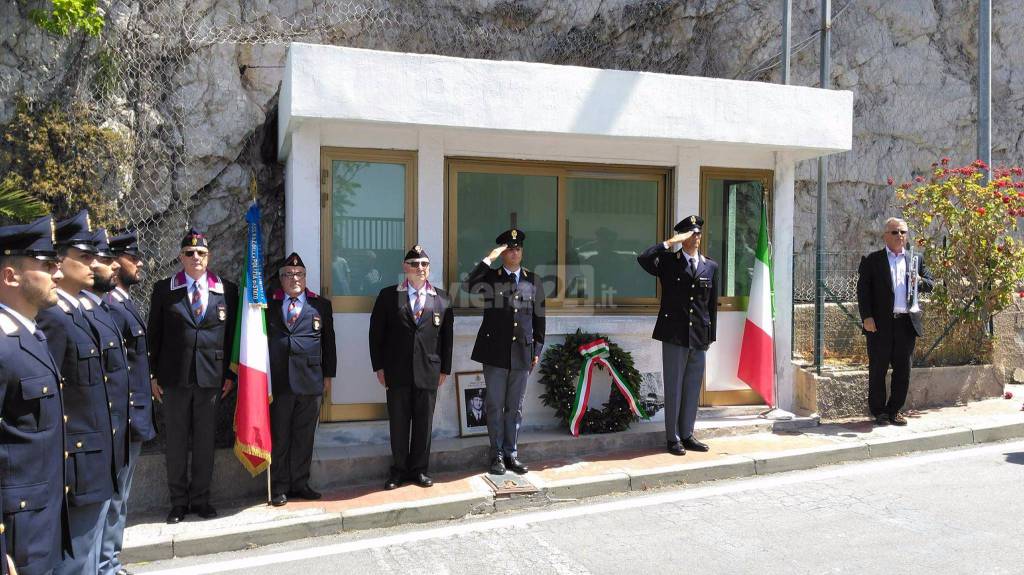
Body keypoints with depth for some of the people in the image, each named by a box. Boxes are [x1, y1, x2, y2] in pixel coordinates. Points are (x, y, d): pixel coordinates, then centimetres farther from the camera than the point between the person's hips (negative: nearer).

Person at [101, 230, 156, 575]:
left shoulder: (125, 304, 13)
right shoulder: (111, 307, -18)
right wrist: (127, 416, -21)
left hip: (135, 416, 10)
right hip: (126, 416, -10)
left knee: (119, 494, 18)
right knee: (115, 494, 0)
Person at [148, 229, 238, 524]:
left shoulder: (227, 290, 4)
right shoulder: (164, 289, 3)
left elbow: (231, 334, 7)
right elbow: (154, 333, 5)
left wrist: (230, 374, 3)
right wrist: (153, 374, 2)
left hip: (210, 376, 0)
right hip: (174, 376, 0)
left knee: (205, 440, 7)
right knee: (176, 440, 7)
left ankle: (201, 498, 20)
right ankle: (178, 500, 20)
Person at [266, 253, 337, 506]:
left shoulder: (321, 305, 8)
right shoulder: (269, 305, 7)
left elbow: (328, 342, 10)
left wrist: (328, 375, 8)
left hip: (310, 381, 1)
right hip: (278, 381, -1)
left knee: (304, 437, 8)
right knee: (279, 437, 5)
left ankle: (300, 484, 19)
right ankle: (280, 487, 15)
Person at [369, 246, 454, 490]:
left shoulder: (442, 299, 7)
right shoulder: (388, 296, 3)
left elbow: (447, 337, 9)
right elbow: (376, 333, 4)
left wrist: (444, 369, 6)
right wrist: (379, 367, -1)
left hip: (428, 372, 1)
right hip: (397, 371, -1)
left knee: (424, 423, 8)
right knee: (398, 423, 7)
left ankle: (419, 470, 21)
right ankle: (399, 470, 21)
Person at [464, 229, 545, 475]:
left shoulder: (533, 280, 8)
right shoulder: (490, 277, 0)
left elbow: (539, 317, 10)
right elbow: (469, 287, -22)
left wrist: (537, 350, 7)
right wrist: (488, 259, -19)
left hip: (522, 353, 2)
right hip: (495, 351, -2)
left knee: (515, 408, 10)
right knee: (495, 406, 5)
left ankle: (512, 454, 20)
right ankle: (497, 455, 16)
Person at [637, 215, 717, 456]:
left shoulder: (710, 267, 12)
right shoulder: (669, 261, 1)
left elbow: (712, 304, 14)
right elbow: (643, 258, -20)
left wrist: (711, 335, 11)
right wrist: (670, 242, -15)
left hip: (699, 338, 4)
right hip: (674, 335, -4)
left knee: (693, 388, 10)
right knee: (674, 388, 2)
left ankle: (687, 435, 21)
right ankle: (673, 438, 11)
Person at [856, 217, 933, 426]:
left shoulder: (915, 260, 15)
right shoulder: (871, 260, 2)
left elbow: (930, 284, 17)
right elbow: (863, 289, -4)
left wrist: (919, 281, -7)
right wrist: (866, 317, -13)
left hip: (907, 323, 4)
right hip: (880, 324, -4)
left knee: (903, 370, 8)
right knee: (878, 369, 3)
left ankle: (895, 410, 20)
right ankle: (879, 412, 13)